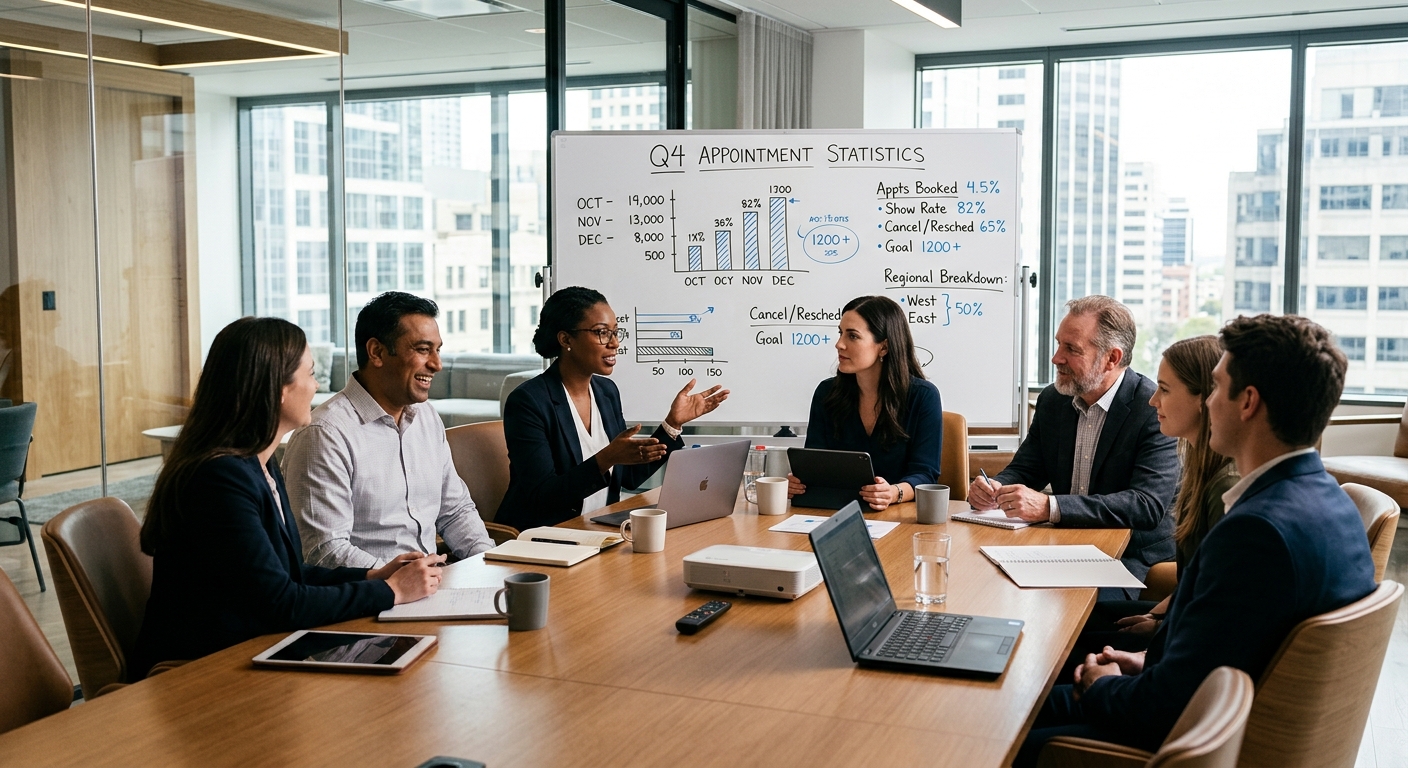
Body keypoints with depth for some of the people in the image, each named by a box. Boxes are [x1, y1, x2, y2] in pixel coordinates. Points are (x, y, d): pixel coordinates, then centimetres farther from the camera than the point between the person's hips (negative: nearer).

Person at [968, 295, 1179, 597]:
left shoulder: (1157, 409, -14)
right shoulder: (1052, 400, 7)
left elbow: (1148, 505, -23)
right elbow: (1024, 469, 13)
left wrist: (1050, 507, -32)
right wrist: (993, 488, -12)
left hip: (1132, 558, -5)